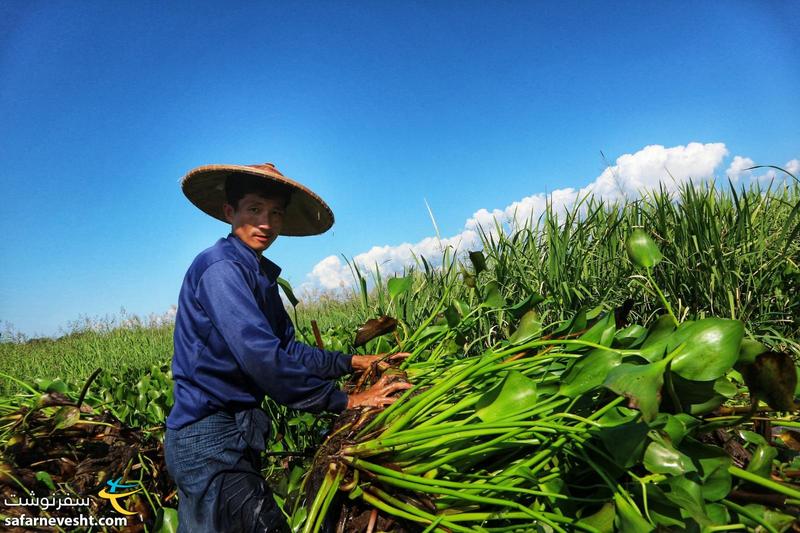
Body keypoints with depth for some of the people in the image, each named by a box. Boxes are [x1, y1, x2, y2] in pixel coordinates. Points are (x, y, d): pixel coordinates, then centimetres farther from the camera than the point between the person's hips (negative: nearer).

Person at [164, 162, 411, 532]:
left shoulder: (259, 276, 12)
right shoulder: (220, 268, -18)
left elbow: (289, 350, 12)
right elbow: (261, 357, -26)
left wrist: (353, 362, 5)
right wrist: (344, 401, -20)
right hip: (210, 437, -9)